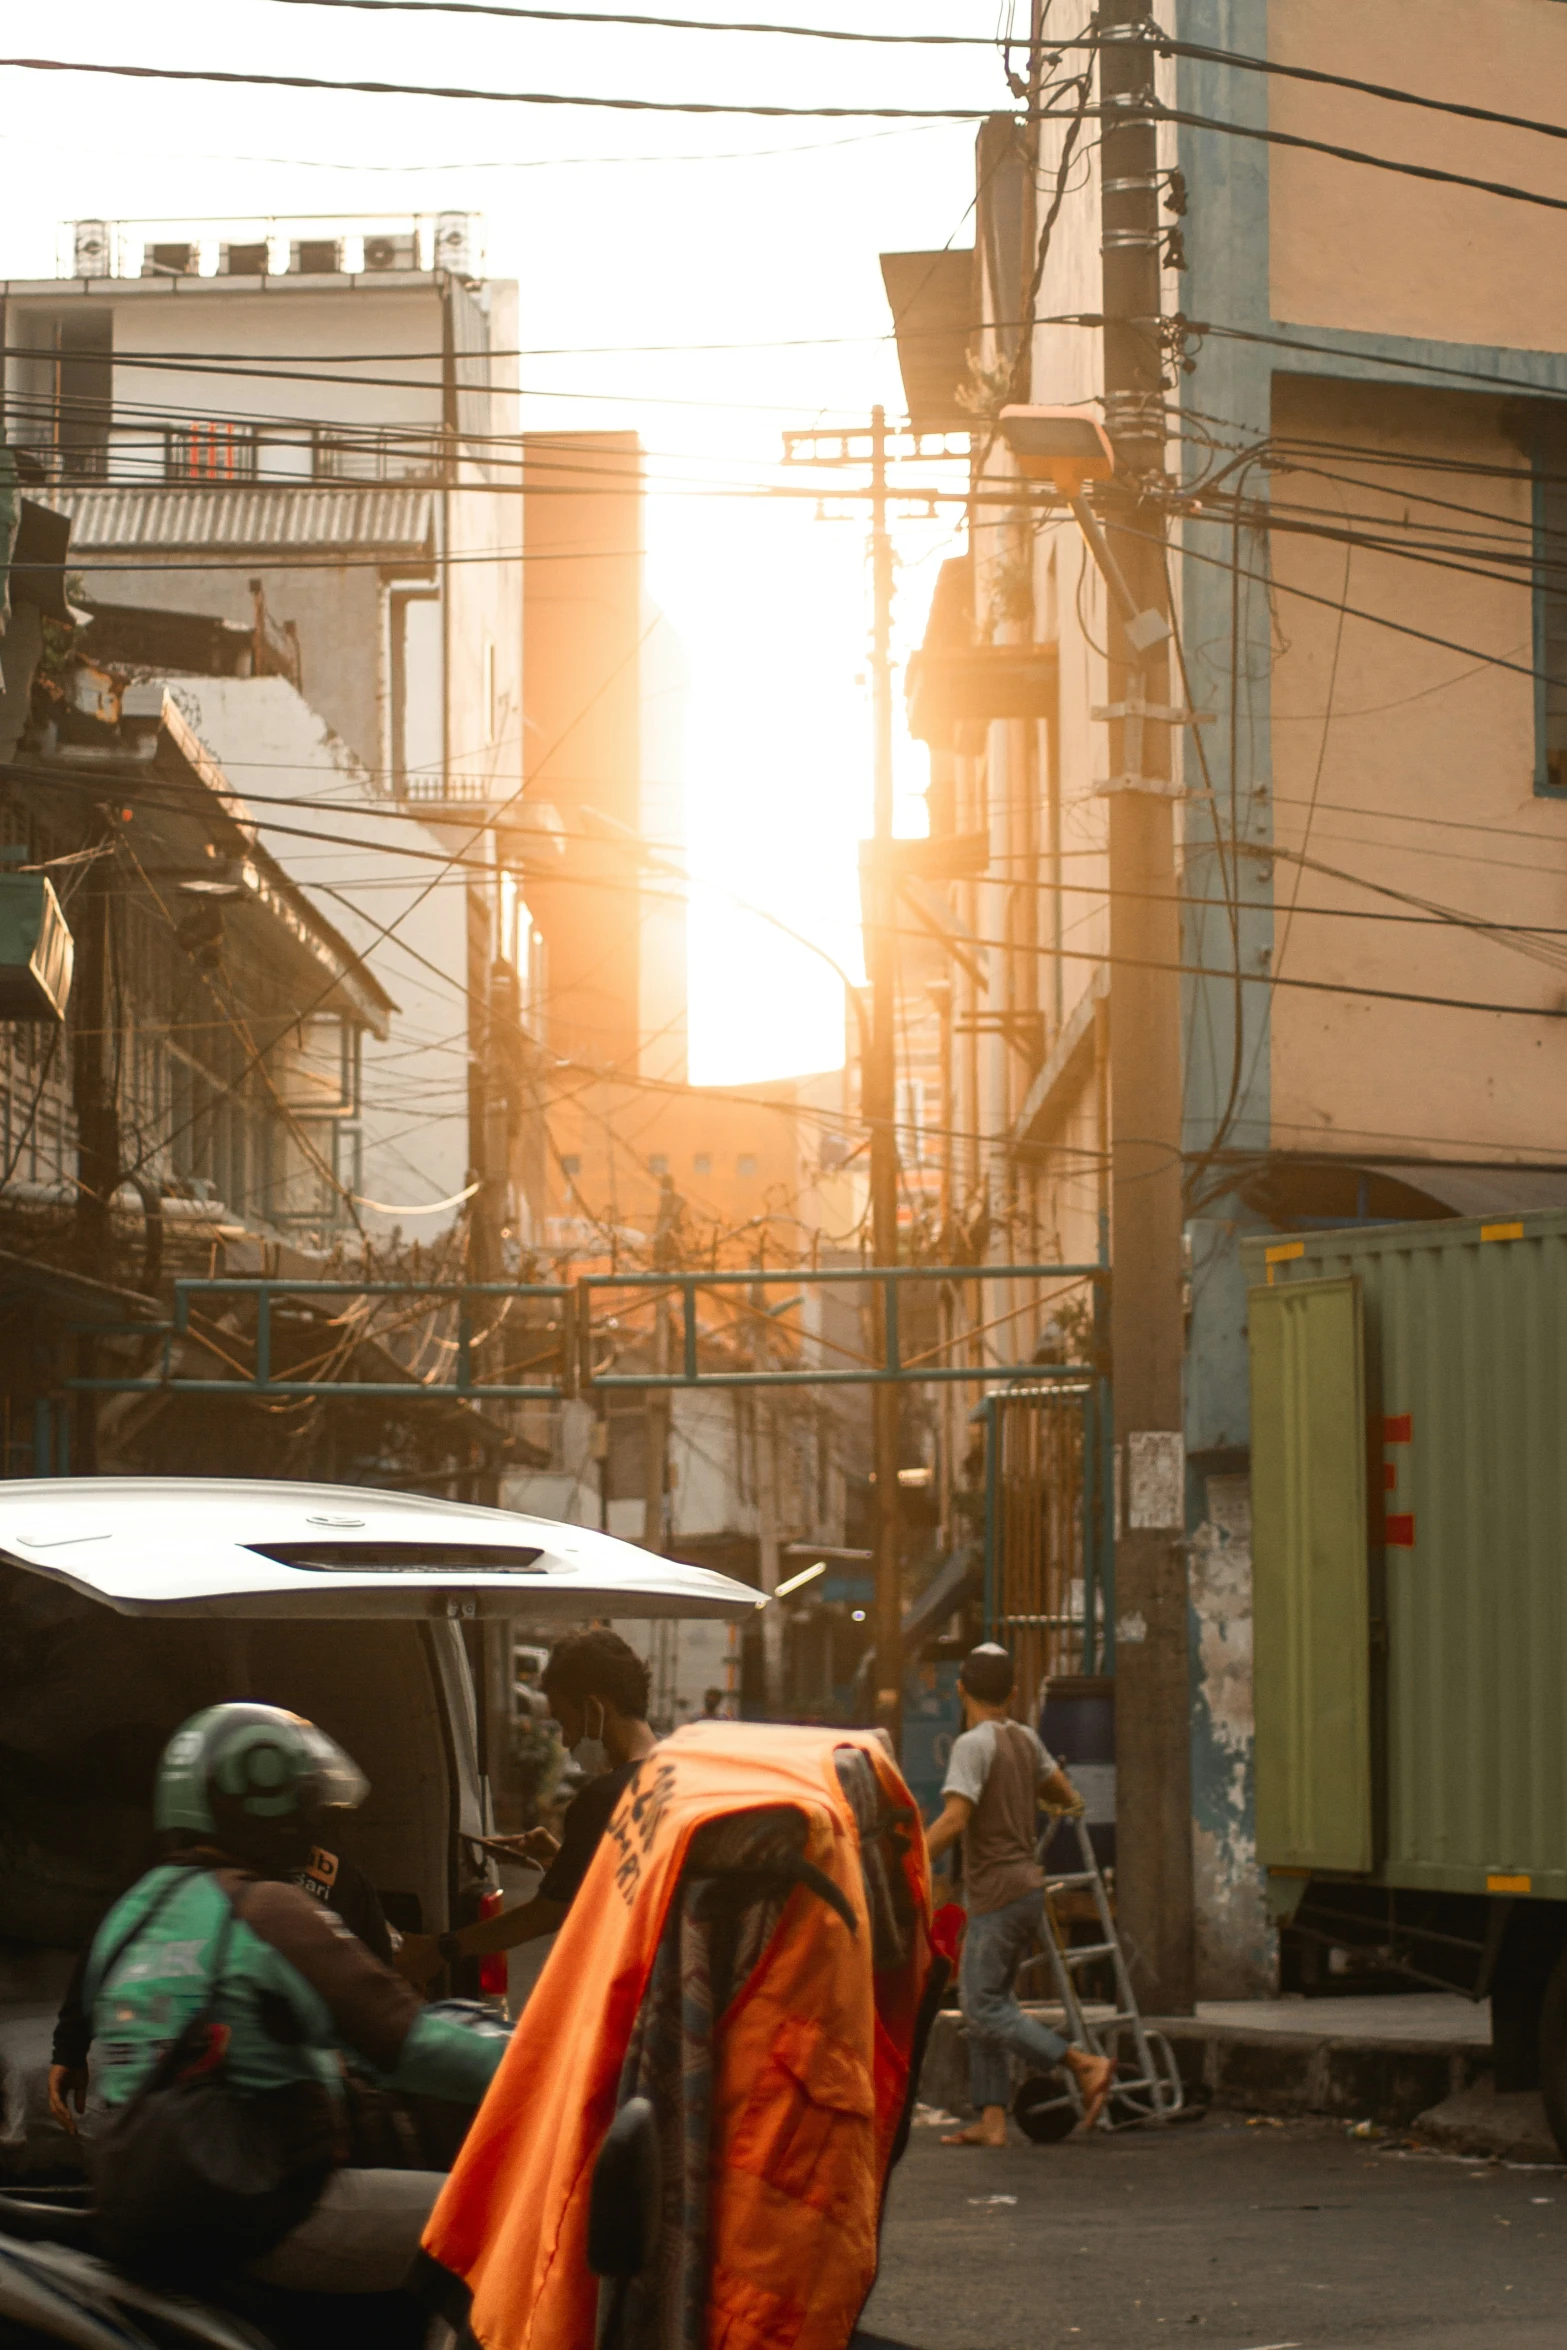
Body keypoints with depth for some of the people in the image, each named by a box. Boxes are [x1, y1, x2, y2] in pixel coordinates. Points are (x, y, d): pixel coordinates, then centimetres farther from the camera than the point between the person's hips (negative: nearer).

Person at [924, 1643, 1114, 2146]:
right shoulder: (1025, 1739, 10)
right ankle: (991, 2119, 4)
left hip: (1000, 1895, -9)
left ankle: (1084, 2065, -15)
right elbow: (1067, 1797, 22)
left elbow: (954, 1820, -23)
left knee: (983, 2007, -8)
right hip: (1029, 1884, 9)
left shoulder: (974, 1745, -14)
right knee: (984, 2003, 10)